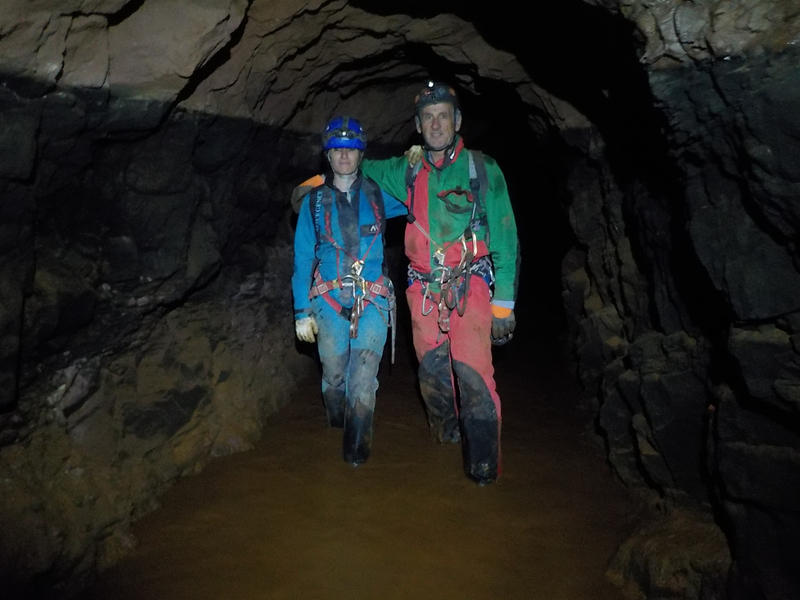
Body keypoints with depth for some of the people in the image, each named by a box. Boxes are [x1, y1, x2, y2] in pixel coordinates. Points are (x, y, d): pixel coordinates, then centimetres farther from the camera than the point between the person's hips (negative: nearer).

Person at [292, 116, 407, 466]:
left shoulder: (378, 195, 9)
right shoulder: (314, 201, 8)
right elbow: (303, 259, 8)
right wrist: (301, 312, 2)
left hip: (372, 301, 0)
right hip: (329, 302, 1)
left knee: (364, 374, -12)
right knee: (334, 375, 7)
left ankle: (357, 445, 5)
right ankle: (337, 425, 35)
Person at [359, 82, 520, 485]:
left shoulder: (483, 171, 0)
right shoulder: (406, 172, 10)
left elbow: (505, 240, -1)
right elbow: (362, 168, 31)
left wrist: (504, 303, -6)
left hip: (469, 285, -4)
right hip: (423, 289, 4)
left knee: (473, 371, -15)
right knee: (431, 369, 9)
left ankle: (483, 462, -3)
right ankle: (446, 432, 33)